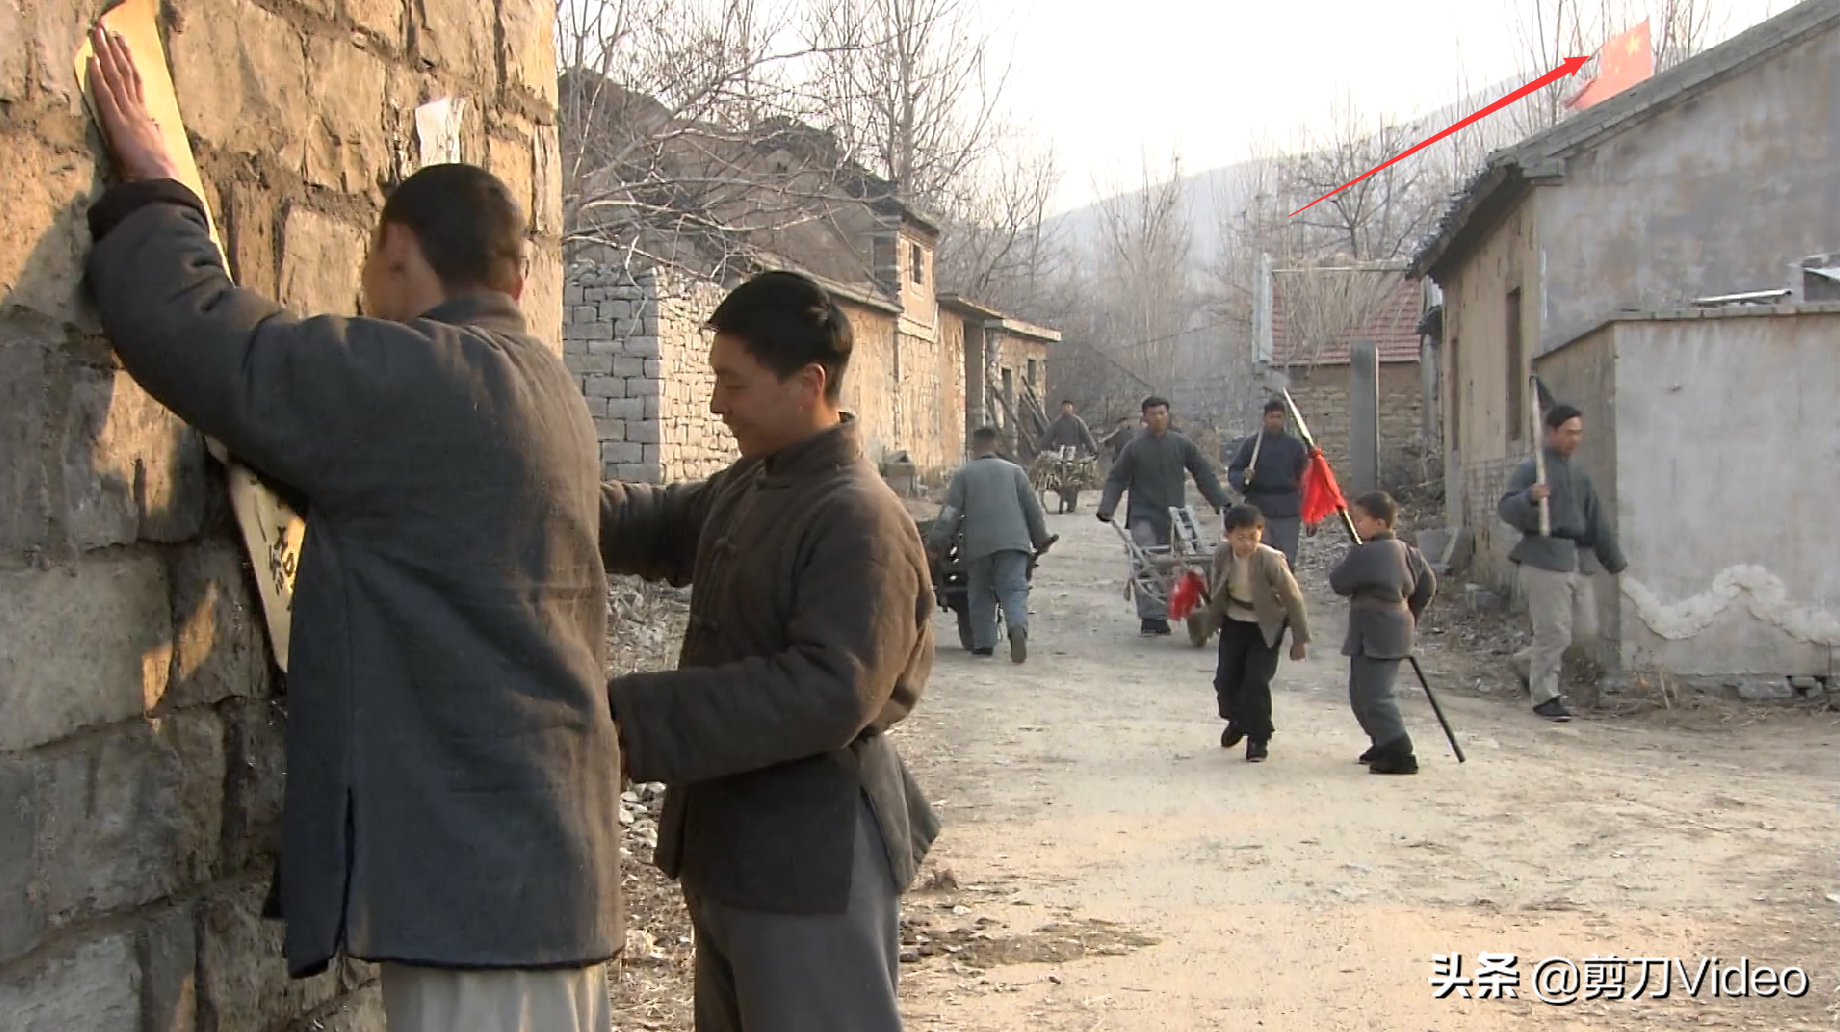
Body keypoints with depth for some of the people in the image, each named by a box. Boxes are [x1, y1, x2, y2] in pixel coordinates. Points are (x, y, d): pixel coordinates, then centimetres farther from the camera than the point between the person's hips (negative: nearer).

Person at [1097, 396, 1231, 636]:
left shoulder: (1182, 445, 7)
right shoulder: (1134, 447, 1)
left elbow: (1204, 474, 12)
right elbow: (1116, 479, 4)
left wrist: (1220, 502, 7)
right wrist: (1107, 507, -8)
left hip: (1175, 517, 3)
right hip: (1144, 517, -3)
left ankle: (1161, 615, 13)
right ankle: (1150, 616, -14)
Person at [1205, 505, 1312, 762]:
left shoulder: (1271, 561, -25)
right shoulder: (1222, 556, -12)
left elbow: (1293, 599, -16)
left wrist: (1299, 639, -11)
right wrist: (1211, 619, 14)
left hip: (1265, 628, -4)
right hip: (1234, 624, 4)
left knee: (1256, 682, -12)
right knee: (1226, 679, 6)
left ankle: (1258, 738, 8)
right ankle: (1237, 720, 37)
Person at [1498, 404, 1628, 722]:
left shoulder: (1578, 473, 20)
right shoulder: (1530, 469, -2)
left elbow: (1597, 520, 23)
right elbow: (1508, 510, -12)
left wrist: (1616, 562, 22)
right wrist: (1530, 497, -33)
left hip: (1579, 561, 7)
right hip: (1544, 559, -7)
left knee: (1585, 630, 7)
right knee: (1554, 631, -9)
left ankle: (1529, 661, 27)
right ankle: (1545, 696, 3)